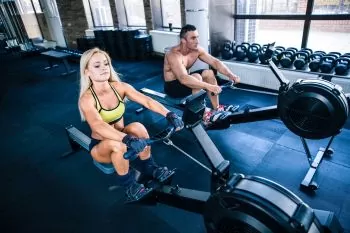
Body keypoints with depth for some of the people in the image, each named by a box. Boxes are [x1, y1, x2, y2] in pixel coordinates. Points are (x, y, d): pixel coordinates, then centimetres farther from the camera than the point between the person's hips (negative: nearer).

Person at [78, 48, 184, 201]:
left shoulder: (120, 87, -10)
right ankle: (128, 184, -12)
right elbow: (98, 126, -41)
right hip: (100, 146, -3)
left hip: (119, 137, 3)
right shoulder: (86, 99, -22)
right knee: (118, 144, -37)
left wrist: (169, 115, -39)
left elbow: (147, 101, -23)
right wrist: (128, 139, -57)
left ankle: (149, 168, -8)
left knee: (137, 127, -30)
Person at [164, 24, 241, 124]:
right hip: (172, 86, -8)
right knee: (197, 78, -30)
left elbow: (215, 62, -8)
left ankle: (216, 108, 5)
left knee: (209, 73, -5)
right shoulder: (174, 55, -31)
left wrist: (230, 75, -24)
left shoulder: (197, 49, -8)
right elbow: (183, 79, -45)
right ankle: (203, 116, -20)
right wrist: (209, 86, -52)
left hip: (184, 79, 8)